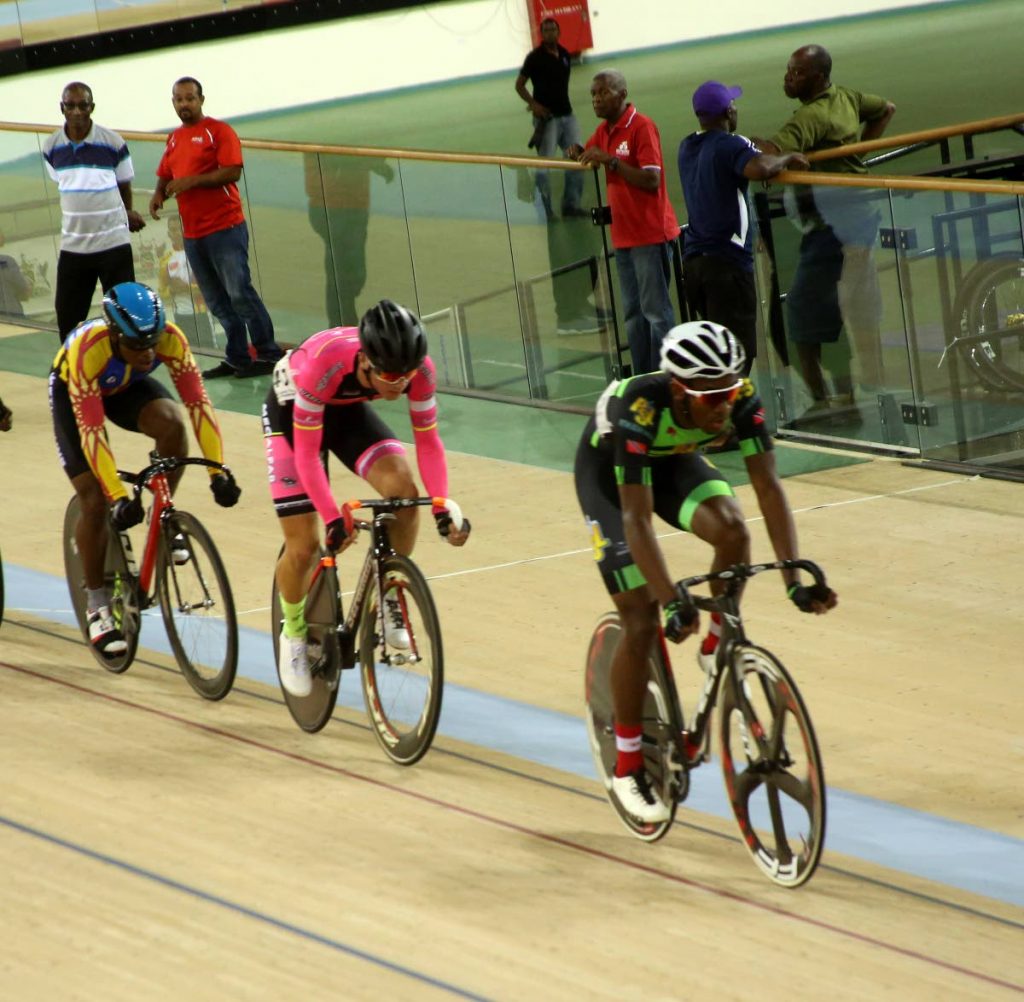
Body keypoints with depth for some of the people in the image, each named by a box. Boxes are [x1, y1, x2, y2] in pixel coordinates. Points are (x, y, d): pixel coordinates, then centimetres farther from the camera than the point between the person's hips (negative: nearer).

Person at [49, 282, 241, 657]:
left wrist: (218, 472, -39)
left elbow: (197, 401, -32)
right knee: (96, 502, -12)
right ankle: (97, 605, 6)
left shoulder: (169, 338, -33)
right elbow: (91, 431, -41)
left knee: (171, 423, -30)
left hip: (127, 387, 3)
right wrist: (119, 497, -45)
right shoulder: (88, 349, -41)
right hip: (73, 393, -3)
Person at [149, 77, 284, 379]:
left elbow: (232, 172, -15)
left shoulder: (218, 131, -5)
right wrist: (159, 195, 1)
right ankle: (237, 359, 12)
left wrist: (192, 181, -20)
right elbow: (165, 176, 23)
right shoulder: (174, 139, 16)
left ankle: (269, 354, -4)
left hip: (225, 228, -7)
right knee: (217, 303, 7)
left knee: (239, 293, -10)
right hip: (193, 235, 7)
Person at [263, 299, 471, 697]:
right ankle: (294, 633, 21)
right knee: (304, 545, -8)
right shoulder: (325, 364, -42)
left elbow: (428, 442, -19)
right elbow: (307, 452, -34)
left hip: (347, 409, 3)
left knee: (403, 487, -24)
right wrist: (334, 518, -43)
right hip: (291, 409, -3)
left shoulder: (419, 369, -30)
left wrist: (442, 509, -31)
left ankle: (388, 601, -4)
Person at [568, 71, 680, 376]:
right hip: (623, 235, 9)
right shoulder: (604, 131, 11)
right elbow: (587, 159, 26)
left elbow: (652, 180, -21)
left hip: (650, 234, -9)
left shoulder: (642, 127, -14)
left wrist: (611, 161, -26)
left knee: (656, 311, -7)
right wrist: (578, 153, 3)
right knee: (633, 314, 11)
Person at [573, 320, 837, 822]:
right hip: (608, 471, -4)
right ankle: (628, 768, 5)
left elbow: (768, 486, -30)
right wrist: (674, 602, -51)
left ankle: (716, 647, -1)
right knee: (642, 622, -10)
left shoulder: (740, 398, -30)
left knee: (731, 530, -29)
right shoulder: (639, 410, -41)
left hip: (673, 460, 4)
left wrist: (795, 580, -39)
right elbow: (637, 520, -43)